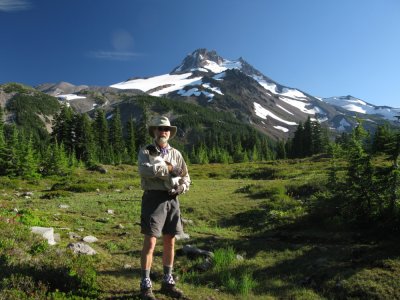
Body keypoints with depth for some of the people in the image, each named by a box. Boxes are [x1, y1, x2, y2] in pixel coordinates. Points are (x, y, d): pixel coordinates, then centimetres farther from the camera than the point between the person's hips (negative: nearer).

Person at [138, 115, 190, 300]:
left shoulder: (176, 154, 12)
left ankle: (168, 283, 25)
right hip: (154, 198, -4)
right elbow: (144, 169, -21)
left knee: (170, 242, 10)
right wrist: (168, 168, -16)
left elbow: (186, 177, 11)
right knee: (150, 242, -3)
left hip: (172, 200, 5)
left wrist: (181, 188, -10)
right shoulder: (146, 151, 0)